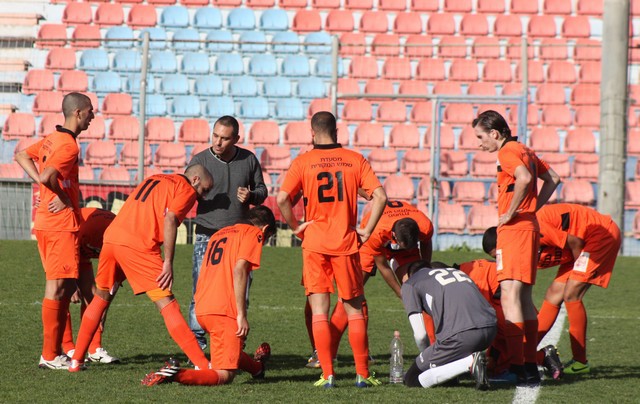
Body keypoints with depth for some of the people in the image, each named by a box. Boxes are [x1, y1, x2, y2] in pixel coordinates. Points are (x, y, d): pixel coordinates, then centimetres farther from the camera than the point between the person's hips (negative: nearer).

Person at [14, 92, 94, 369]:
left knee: (66, 287, 15)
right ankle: (50, 356, -6)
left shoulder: (52, 140, 12)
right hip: (62, 224, -10)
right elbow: (47, 177, -30)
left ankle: (57, 351, 18)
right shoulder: (68, 146, -16)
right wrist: (65, 199, -12)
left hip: (45, 222, 10)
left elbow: (21, 156, 24)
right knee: (58, 287, -7)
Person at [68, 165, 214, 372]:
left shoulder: (154, 179, 28)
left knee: (101, 298, 21)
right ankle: (202, 364, -10)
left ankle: (76, 360, 23)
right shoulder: (186, 190, 6)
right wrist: (168, 263, -11)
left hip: (111, 237, 7)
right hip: (137, 245, -7)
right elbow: (169, 219, -9)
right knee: (167, 304, -7)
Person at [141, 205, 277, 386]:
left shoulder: (219, 234, 27)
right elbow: (239, 268, -12)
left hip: (201, 310, 9)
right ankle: (176, 375, -29)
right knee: (224, 375, -14)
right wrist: (242, 315, -15)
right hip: (224, 311, -8)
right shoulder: (254, 233, 4)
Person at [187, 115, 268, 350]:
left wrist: (251, 196, -7)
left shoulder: (248, 160, 5)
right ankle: (196, 345, -1)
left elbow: (261, 189, 16)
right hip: (207, 236, -2)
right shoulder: (200, 161, -2)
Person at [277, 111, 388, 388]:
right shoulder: (355, 160, 2)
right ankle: (362, 374, 8)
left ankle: (327, 375, -3)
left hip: (314, 243, -1)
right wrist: (367, 230, 1)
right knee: (354, 310, 10)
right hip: (346, 243, 1)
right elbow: (379, 196, -6)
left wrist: (295, 227, 1)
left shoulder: (303, 162, -2)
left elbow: (282, 198, -12)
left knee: (319, 311, 2)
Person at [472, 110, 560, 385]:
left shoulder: (507, 152, -11)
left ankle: (518, 368, -19)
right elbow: (552, 179, 26)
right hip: (530, 227, 10)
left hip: (514, 229, -10)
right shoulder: (524, 151, 17)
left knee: (510, 297, -13)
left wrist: (510, 213, -20)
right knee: (524, 298, 13)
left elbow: (524, 178, -30)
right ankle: (531, 368, 15)